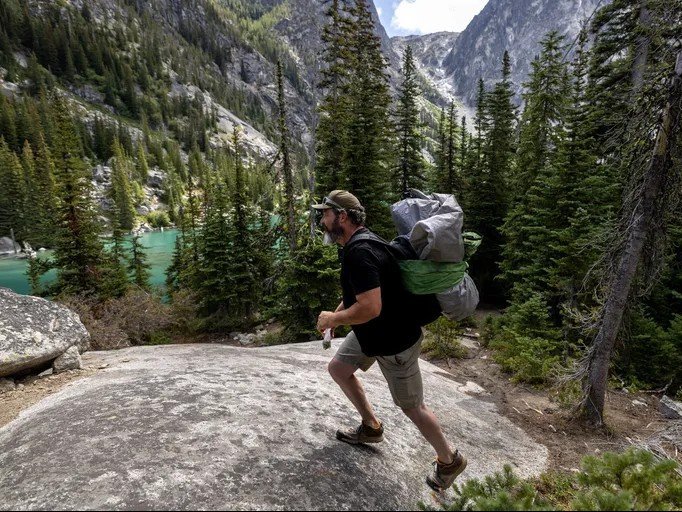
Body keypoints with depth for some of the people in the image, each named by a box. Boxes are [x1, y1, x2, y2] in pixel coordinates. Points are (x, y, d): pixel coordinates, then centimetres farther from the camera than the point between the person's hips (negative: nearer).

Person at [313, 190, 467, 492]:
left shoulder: (359, 252, -30)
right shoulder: (358, 244, 3)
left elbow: (370, 308, -36)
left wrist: (334, 319, -20)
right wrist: (336, 313, 10)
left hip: (395, 342, -10)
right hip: (372, 333, 10)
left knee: (411, 407, 7)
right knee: (338, 368, 18)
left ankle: (450, 461, 32)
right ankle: (371, 427, 36)